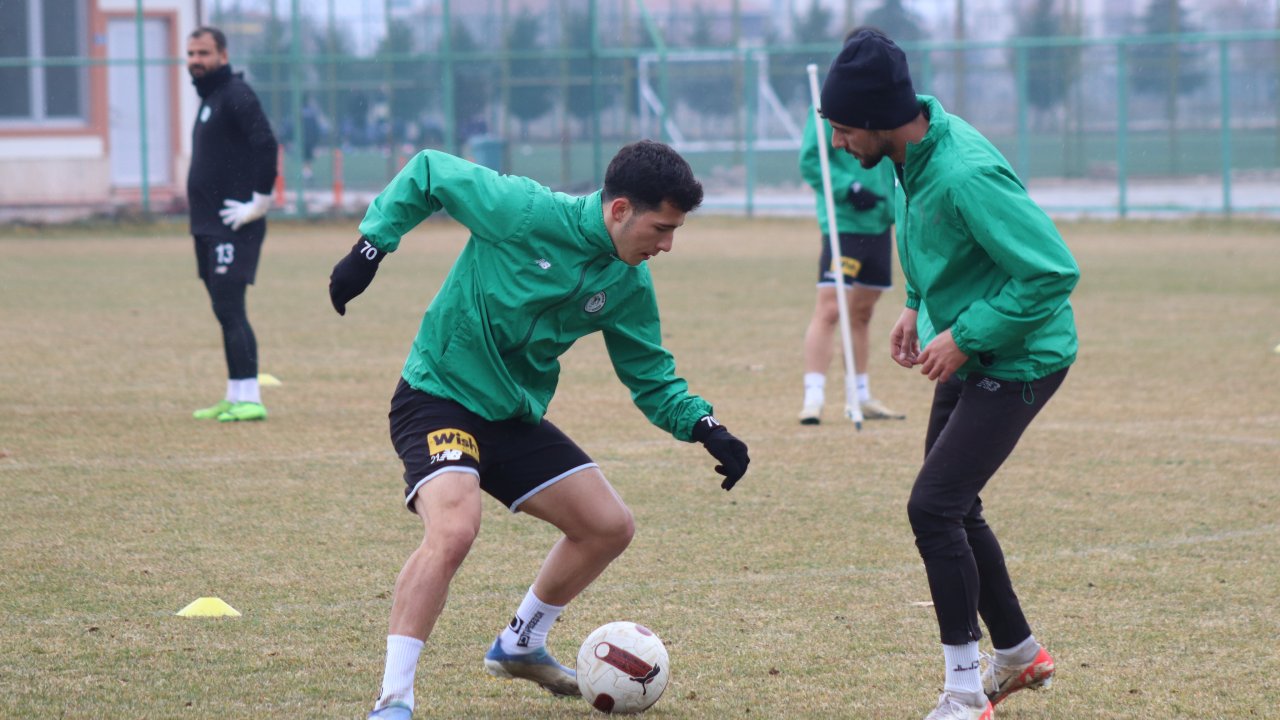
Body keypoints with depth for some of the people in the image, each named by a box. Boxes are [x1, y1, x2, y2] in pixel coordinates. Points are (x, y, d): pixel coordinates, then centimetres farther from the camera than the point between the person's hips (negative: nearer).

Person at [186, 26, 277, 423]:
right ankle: (235, 398, 15)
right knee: (226, 311, 11)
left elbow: (265, 144, -23)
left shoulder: (234, 95, -12)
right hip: (208, 226, 10)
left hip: (233, 226, -10)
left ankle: (249, 399, -14)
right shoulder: (209, 98, 19)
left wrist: (259, 201, -22)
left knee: (229, 309, -13)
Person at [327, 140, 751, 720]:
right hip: (438, 397, -8)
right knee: (454, 529, -32)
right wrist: (370, 247, -12)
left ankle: (520, 645, 33)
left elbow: (651, 378, 9)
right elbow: (427, 173, -9)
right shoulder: (524, 212, -21)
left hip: (516, 417, 8)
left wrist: (705, 428, -7)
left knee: (609, 527, 9)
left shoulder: (628, 285, -1)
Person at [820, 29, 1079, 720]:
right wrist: (919, 305, 10)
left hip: (1018, 360, -10)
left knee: (933, 508, -14)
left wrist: (965, 338, -24)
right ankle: (1019, 655, 35)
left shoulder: (966, 177, -31)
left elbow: (1053, 271, -29)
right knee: (952, 510, 17)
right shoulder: (917, 151, -3)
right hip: (970, 357, 10)